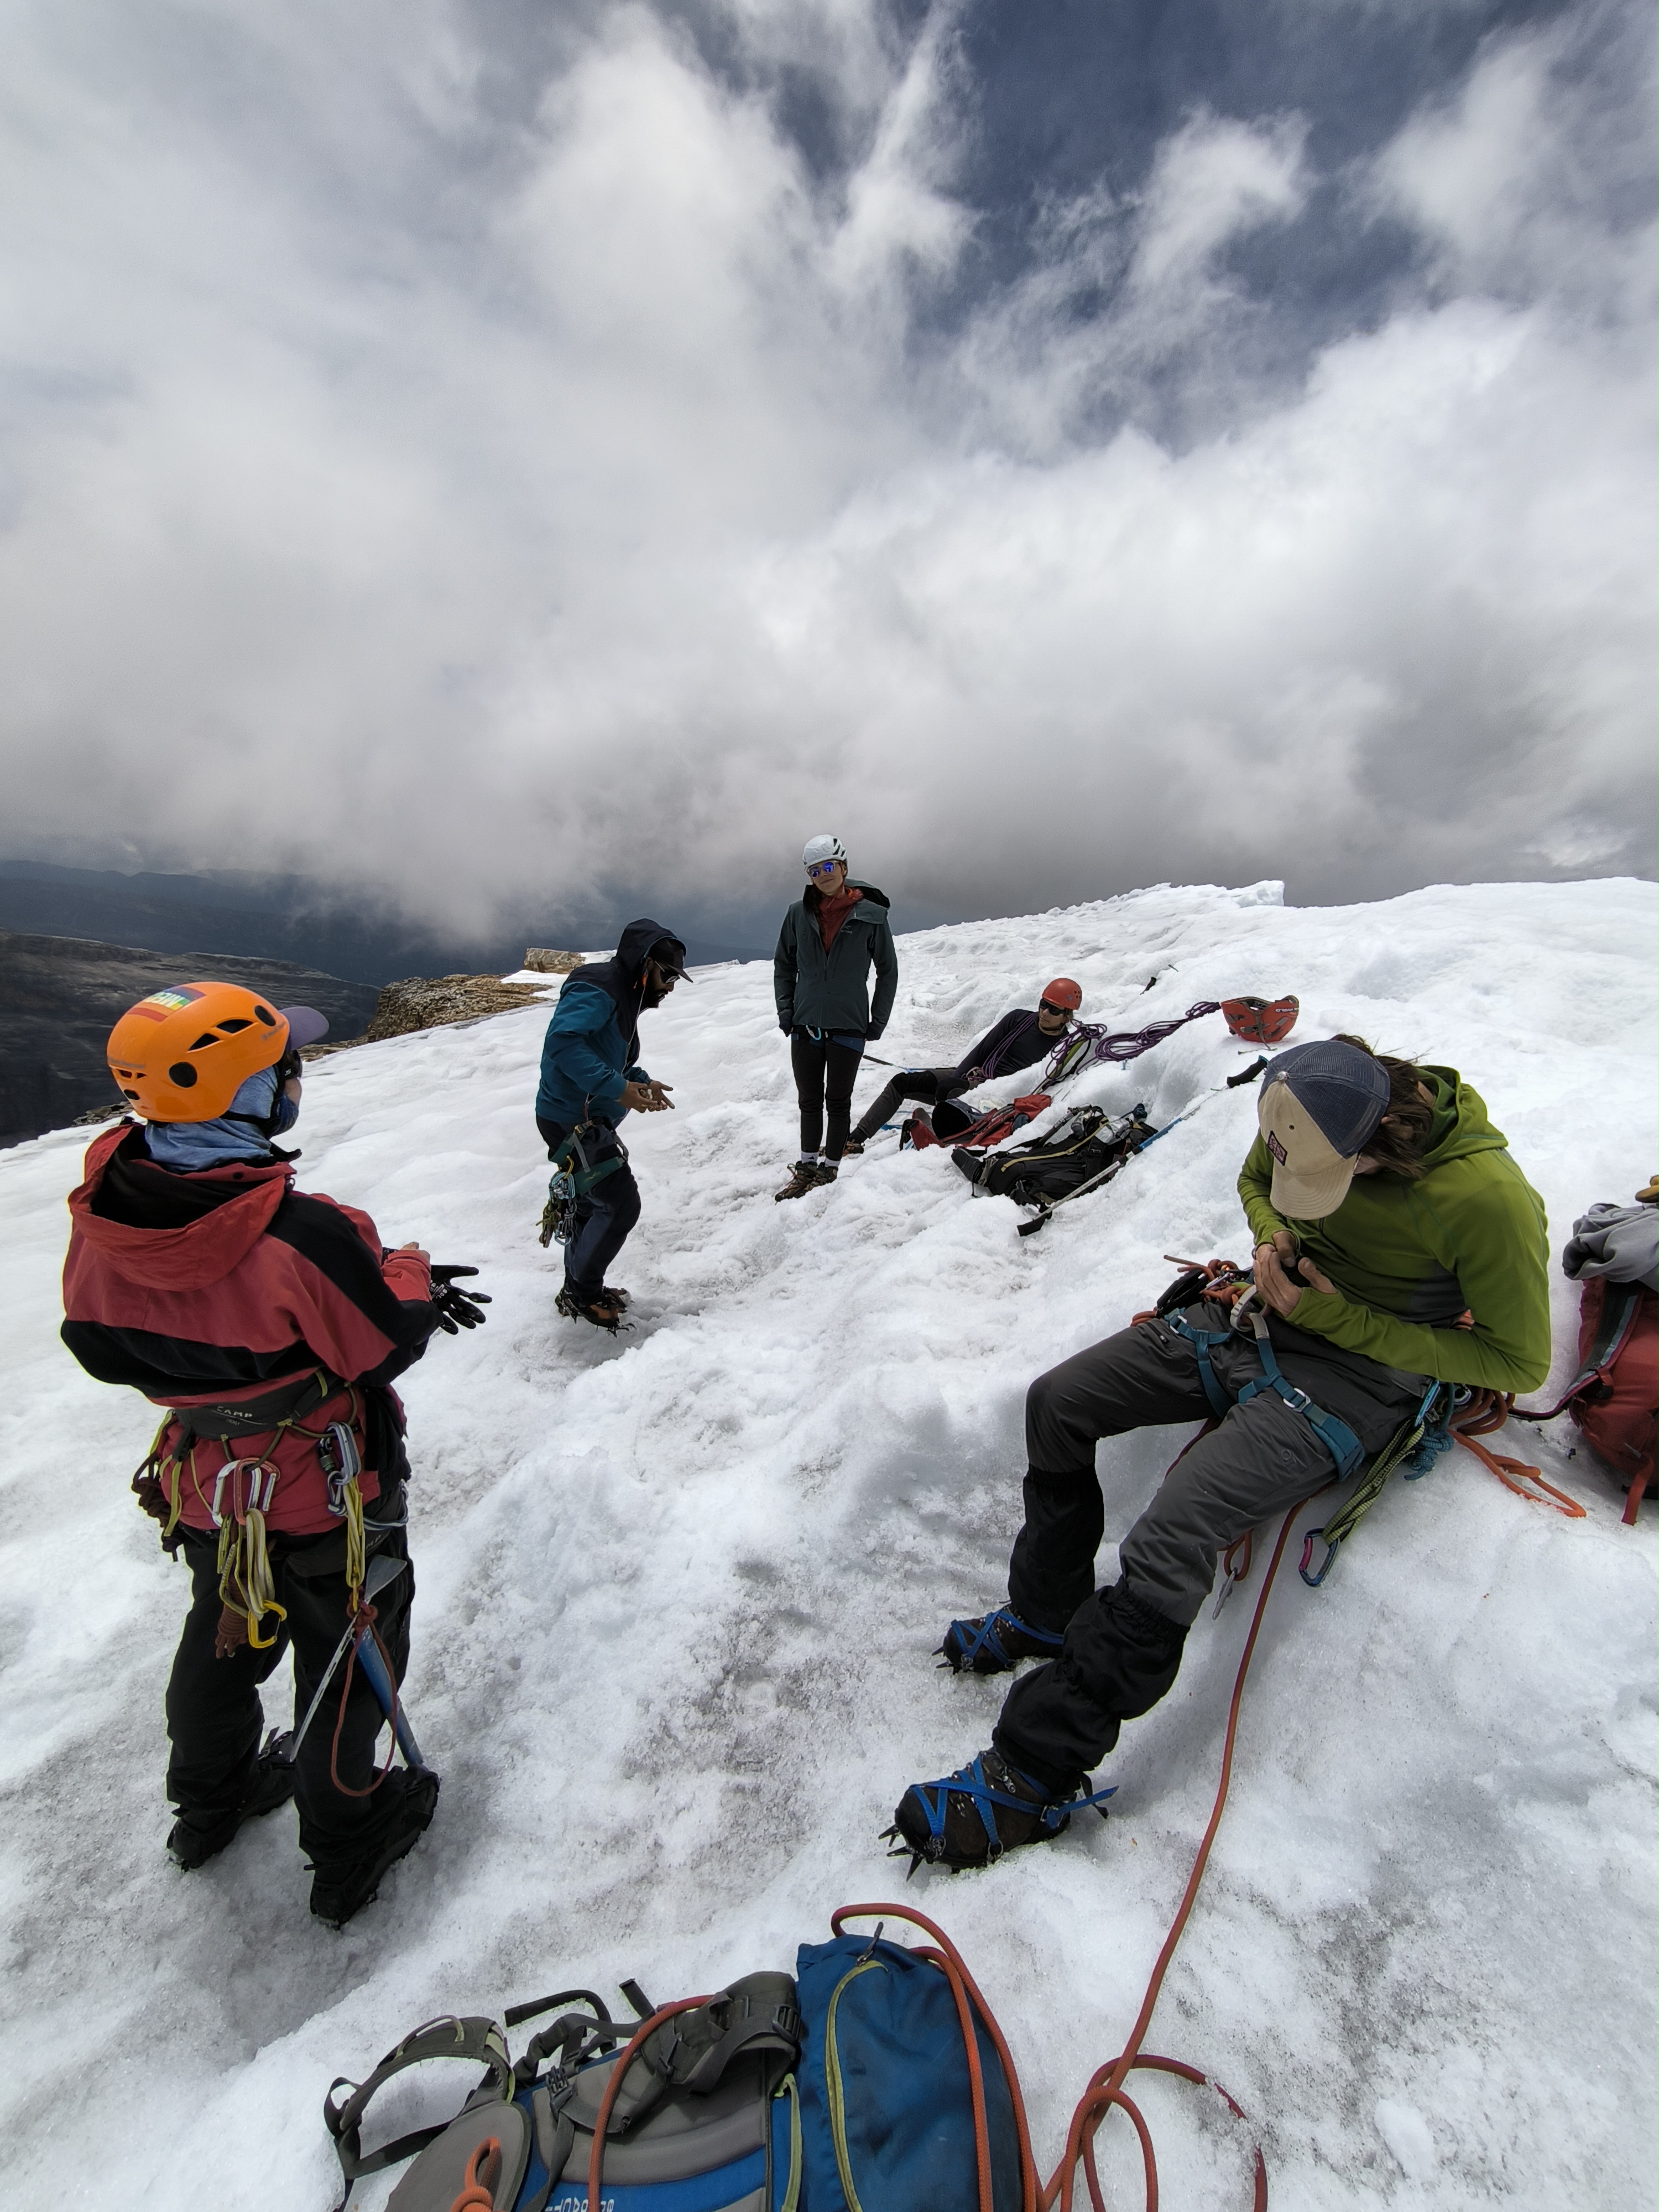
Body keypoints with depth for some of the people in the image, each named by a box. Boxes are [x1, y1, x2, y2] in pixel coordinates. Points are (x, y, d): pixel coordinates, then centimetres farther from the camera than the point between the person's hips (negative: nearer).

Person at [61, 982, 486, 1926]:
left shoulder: (103, 1216, -16)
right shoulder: (301, 1233, -37)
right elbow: (388, 1345, -26)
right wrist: (408, 1270, -4)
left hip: (203, 1488, 6)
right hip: (322, 1500, -6)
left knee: (222, 1636, 33)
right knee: (345, 1656, 20)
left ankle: (211, 1800, 58)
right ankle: (347, 1845, 43)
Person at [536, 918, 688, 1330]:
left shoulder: (624, 995, 13)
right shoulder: (596, 990, -19)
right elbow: (563, 1041, -34)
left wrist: (641, 1082, 3)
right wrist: (616, 1088, -35)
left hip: (586, 1120, 10)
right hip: (572, 1121, -10)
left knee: (594, 1203, 19)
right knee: (621, 1205, -7)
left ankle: (580, 1289, 36)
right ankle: (581, 1294, 9)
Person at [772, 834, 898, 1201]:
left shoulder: (870, 916, -6)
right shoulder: (799, 914, 2)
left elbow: (888, 971, 2)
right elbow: (784, 966, 12)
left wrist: (878, 1022, -1)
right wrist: (785, 1010, 2)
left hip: (848, 1026, -2)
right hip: (805, 1025, 3)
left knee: (837, 1103, 9)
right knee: (809, 1102, 13)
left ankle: (829, 1171, 22)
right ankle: (806, 1169, 26)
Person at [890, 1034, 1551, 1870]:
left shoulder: (1489, 1198, -24)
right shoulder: (1307, 1113, -8)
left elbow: (1518, 1361, -12)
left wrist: (1344, 1320, -19)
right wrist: (1272, 1243, -8)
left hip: (1358, 1370, -7)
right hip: (1263, 1316, 7)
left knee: (1171, 1536, -26)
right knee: (1056, 1401, 1)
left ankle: (1031, 1777, -8)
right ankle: (1046, 1616, 22)